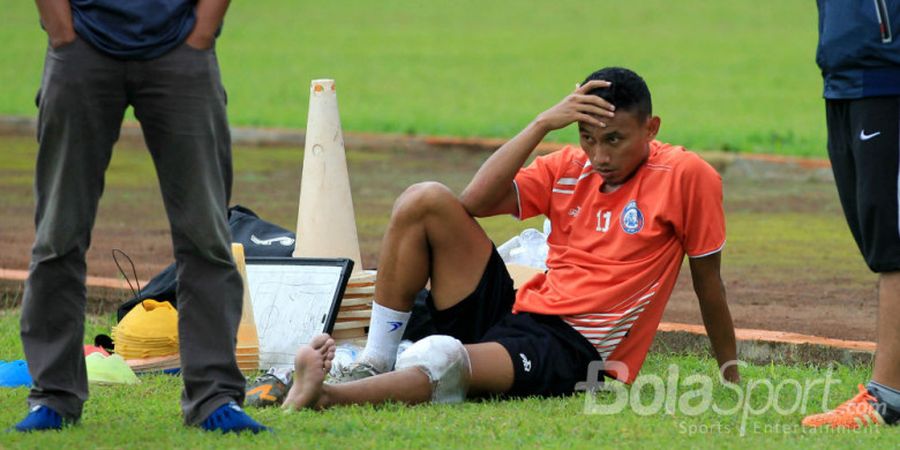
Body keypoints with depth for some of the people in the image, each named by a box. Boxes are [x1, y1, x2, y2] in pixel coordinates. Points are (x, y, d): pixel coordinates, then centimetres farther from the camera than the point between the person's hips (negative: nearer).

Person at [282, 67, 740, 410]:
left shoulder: (685, 176, -4)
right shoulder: (568, 168, 10)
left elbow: (707, 280, 2)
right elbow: (474, 201, -4)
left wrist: (731, 378, 6)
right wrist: (542, 124, -10)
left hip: (569, 349, -7)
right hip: (514, 309, 7)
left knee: (449, 364, -38)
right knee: (424, 201, -9)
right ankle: (373, 365, -12)